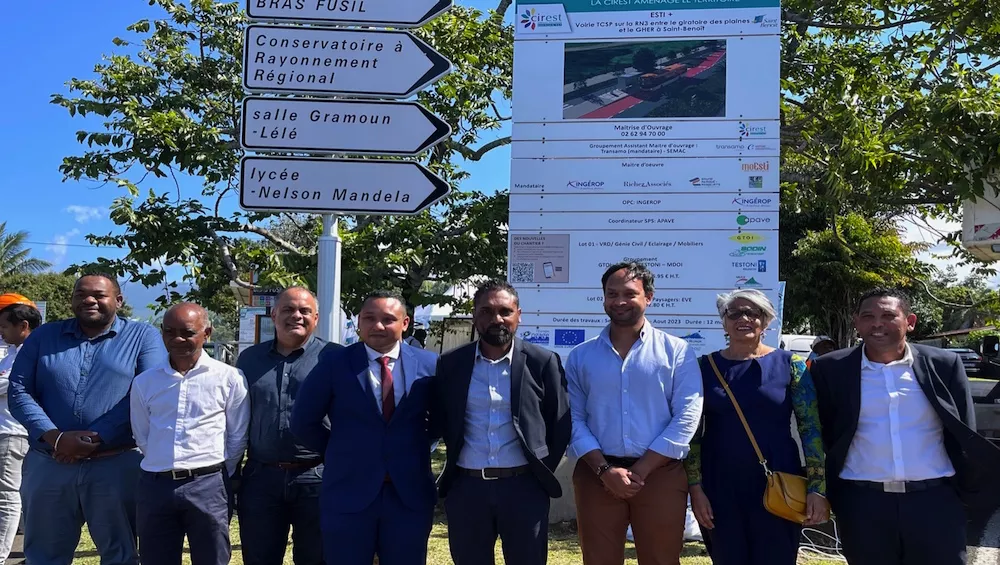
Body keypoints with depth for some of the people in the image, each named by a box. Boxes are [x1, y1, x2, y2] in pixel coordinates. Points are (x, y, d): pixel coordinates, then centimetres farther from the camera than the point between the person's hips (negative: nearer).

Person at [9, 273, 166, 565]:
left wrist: (96, 439, -17)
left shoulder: (143, 337, 1)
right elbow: (18, 390, 3)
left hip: (117, 465, -3)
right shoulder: (44, 336, 11)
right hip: (47, 463, 3)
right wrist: (54, 438, -13)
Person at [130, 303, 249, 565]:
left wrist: (217, 477, 5)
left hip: (208, 487, -3)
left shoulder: (229, 378, -1)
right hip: (155, 486, 3)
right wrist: (163, 467, 9)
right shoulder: (144, 382, 7)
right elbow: (142, 437, 15)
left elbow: (238, 437, 3)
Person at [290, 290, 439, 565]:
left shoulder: (429, 364, 0)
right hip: (348, 493, -1)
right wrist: (340, 452, 4)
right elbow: (303, 422, 1)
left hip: (411, 494, 1)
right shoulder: (334, 363, -3)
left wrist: (418, 445, 4)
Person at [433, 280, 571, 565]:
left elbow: (560, 425, 3)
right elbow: (440, 421, 12)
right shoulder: (450, 364, 2)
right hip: (466, 488, 2)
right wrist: (458, 458, 8)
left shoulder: (543, 362, -3)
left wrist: (542, 473, 3)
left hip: (524, 487, -1)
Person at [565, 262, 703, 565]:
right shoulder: (581, 356, 8)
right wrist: (605, 470, -11)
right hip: (597, 476, 2)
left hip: (660, 475, -1)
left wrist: (640, 470, -10)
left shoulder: (676, 351, 2)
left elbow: (687, 416, -5)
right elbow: (574, 419, 2)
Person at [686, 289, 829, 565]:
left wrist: (818, 487, -9)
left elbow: (811, 428, -2)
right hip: (721, 488, 1)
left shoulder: (789, 364, 0)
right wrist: (695, 486, -4)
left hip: (778, 486, -1)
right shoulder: (706, 367, 2)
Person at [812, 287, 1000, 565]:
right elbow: (821, 435, 5)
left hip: (935, 501, 1)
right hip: (862, 504, 0)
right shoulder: (831, 369, 1)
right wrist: (825, 495, 3)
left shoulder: (944, 365, 3)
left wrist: (969, 489, 5)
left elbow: (965, 437, 8)